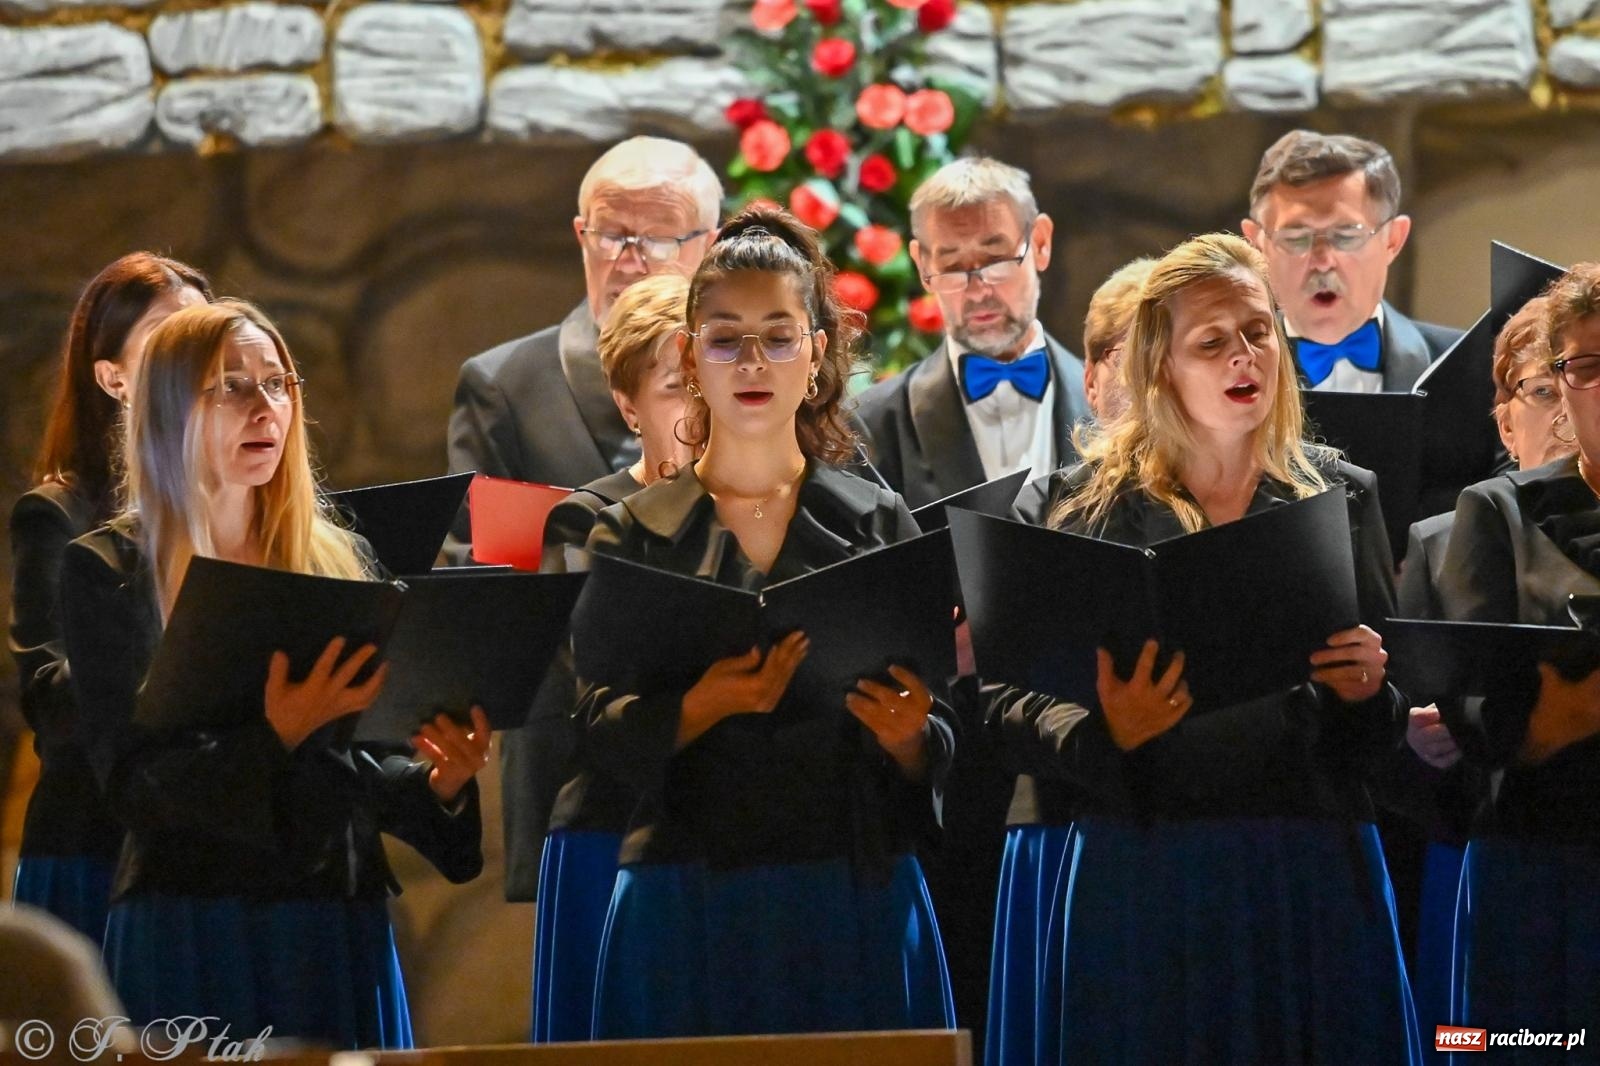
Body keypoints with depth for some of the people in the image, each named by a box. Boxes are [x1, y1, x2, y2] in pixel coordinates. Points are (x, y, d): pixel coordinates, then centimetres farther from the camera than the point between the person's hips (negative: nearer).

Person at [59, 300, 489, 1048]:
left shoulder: (339, 564, 11)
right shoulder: (108, 572, -1)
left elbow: (367, 765, 13)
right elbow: (135, 781, -10)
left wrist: (439, 783, -8)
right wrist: (274, 739, -25)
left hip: (342, 928, 4)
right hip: (192, 930, -4)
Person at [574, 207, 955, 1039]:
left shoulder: (879, 523, 8)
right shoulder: (633, 534, 7)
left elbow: (934, 755, 6)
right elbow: (605, 735, -4)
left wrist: (904, 735, -16)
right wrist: (706, 704, -22)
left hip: (854, 899, 1)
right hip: (685, 901, 0)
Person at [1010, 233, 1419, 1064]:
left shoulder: (1340, 496, 7)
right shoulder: (1092, 503, 2)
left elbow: (1385, 737, 11)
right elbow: (1016, 703, 0)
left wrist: (1364, 692, -11)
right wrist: (1105, 732, -19)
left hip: (1309, 869, 1)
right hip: (1142, 864, -1)